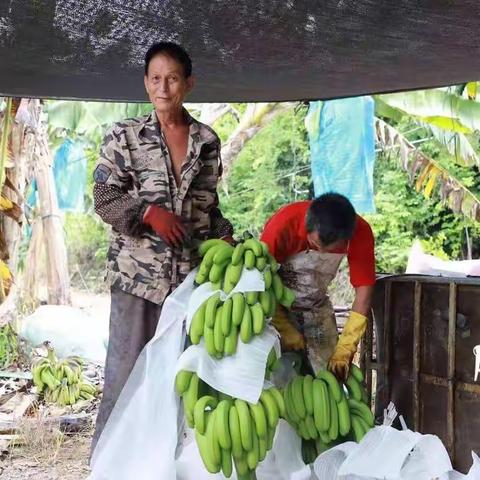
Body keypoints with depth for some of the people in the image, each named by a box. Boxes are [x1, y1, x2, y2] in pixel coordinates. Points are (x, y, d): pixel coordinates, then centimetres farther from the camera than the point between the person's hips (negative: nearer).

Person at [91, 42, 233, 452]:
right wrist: (150, 212, -18)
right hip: (137, 273, -3)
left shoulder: (208, 140, 8)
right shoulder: (125, 136, 0)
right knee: (126, 369, 0)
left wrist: (224, 237, 0)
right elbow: (104, 199, -3)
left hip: (192, 274, 3)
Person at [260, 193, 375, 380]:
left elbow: (364, 291, -18)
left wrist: (343, 351, -22)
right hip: (278, 306, -3)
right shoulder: (283, 225, -32)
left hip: (317, 306, 3)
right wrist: (285, 330, -20)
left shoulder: (360, 232, -23)